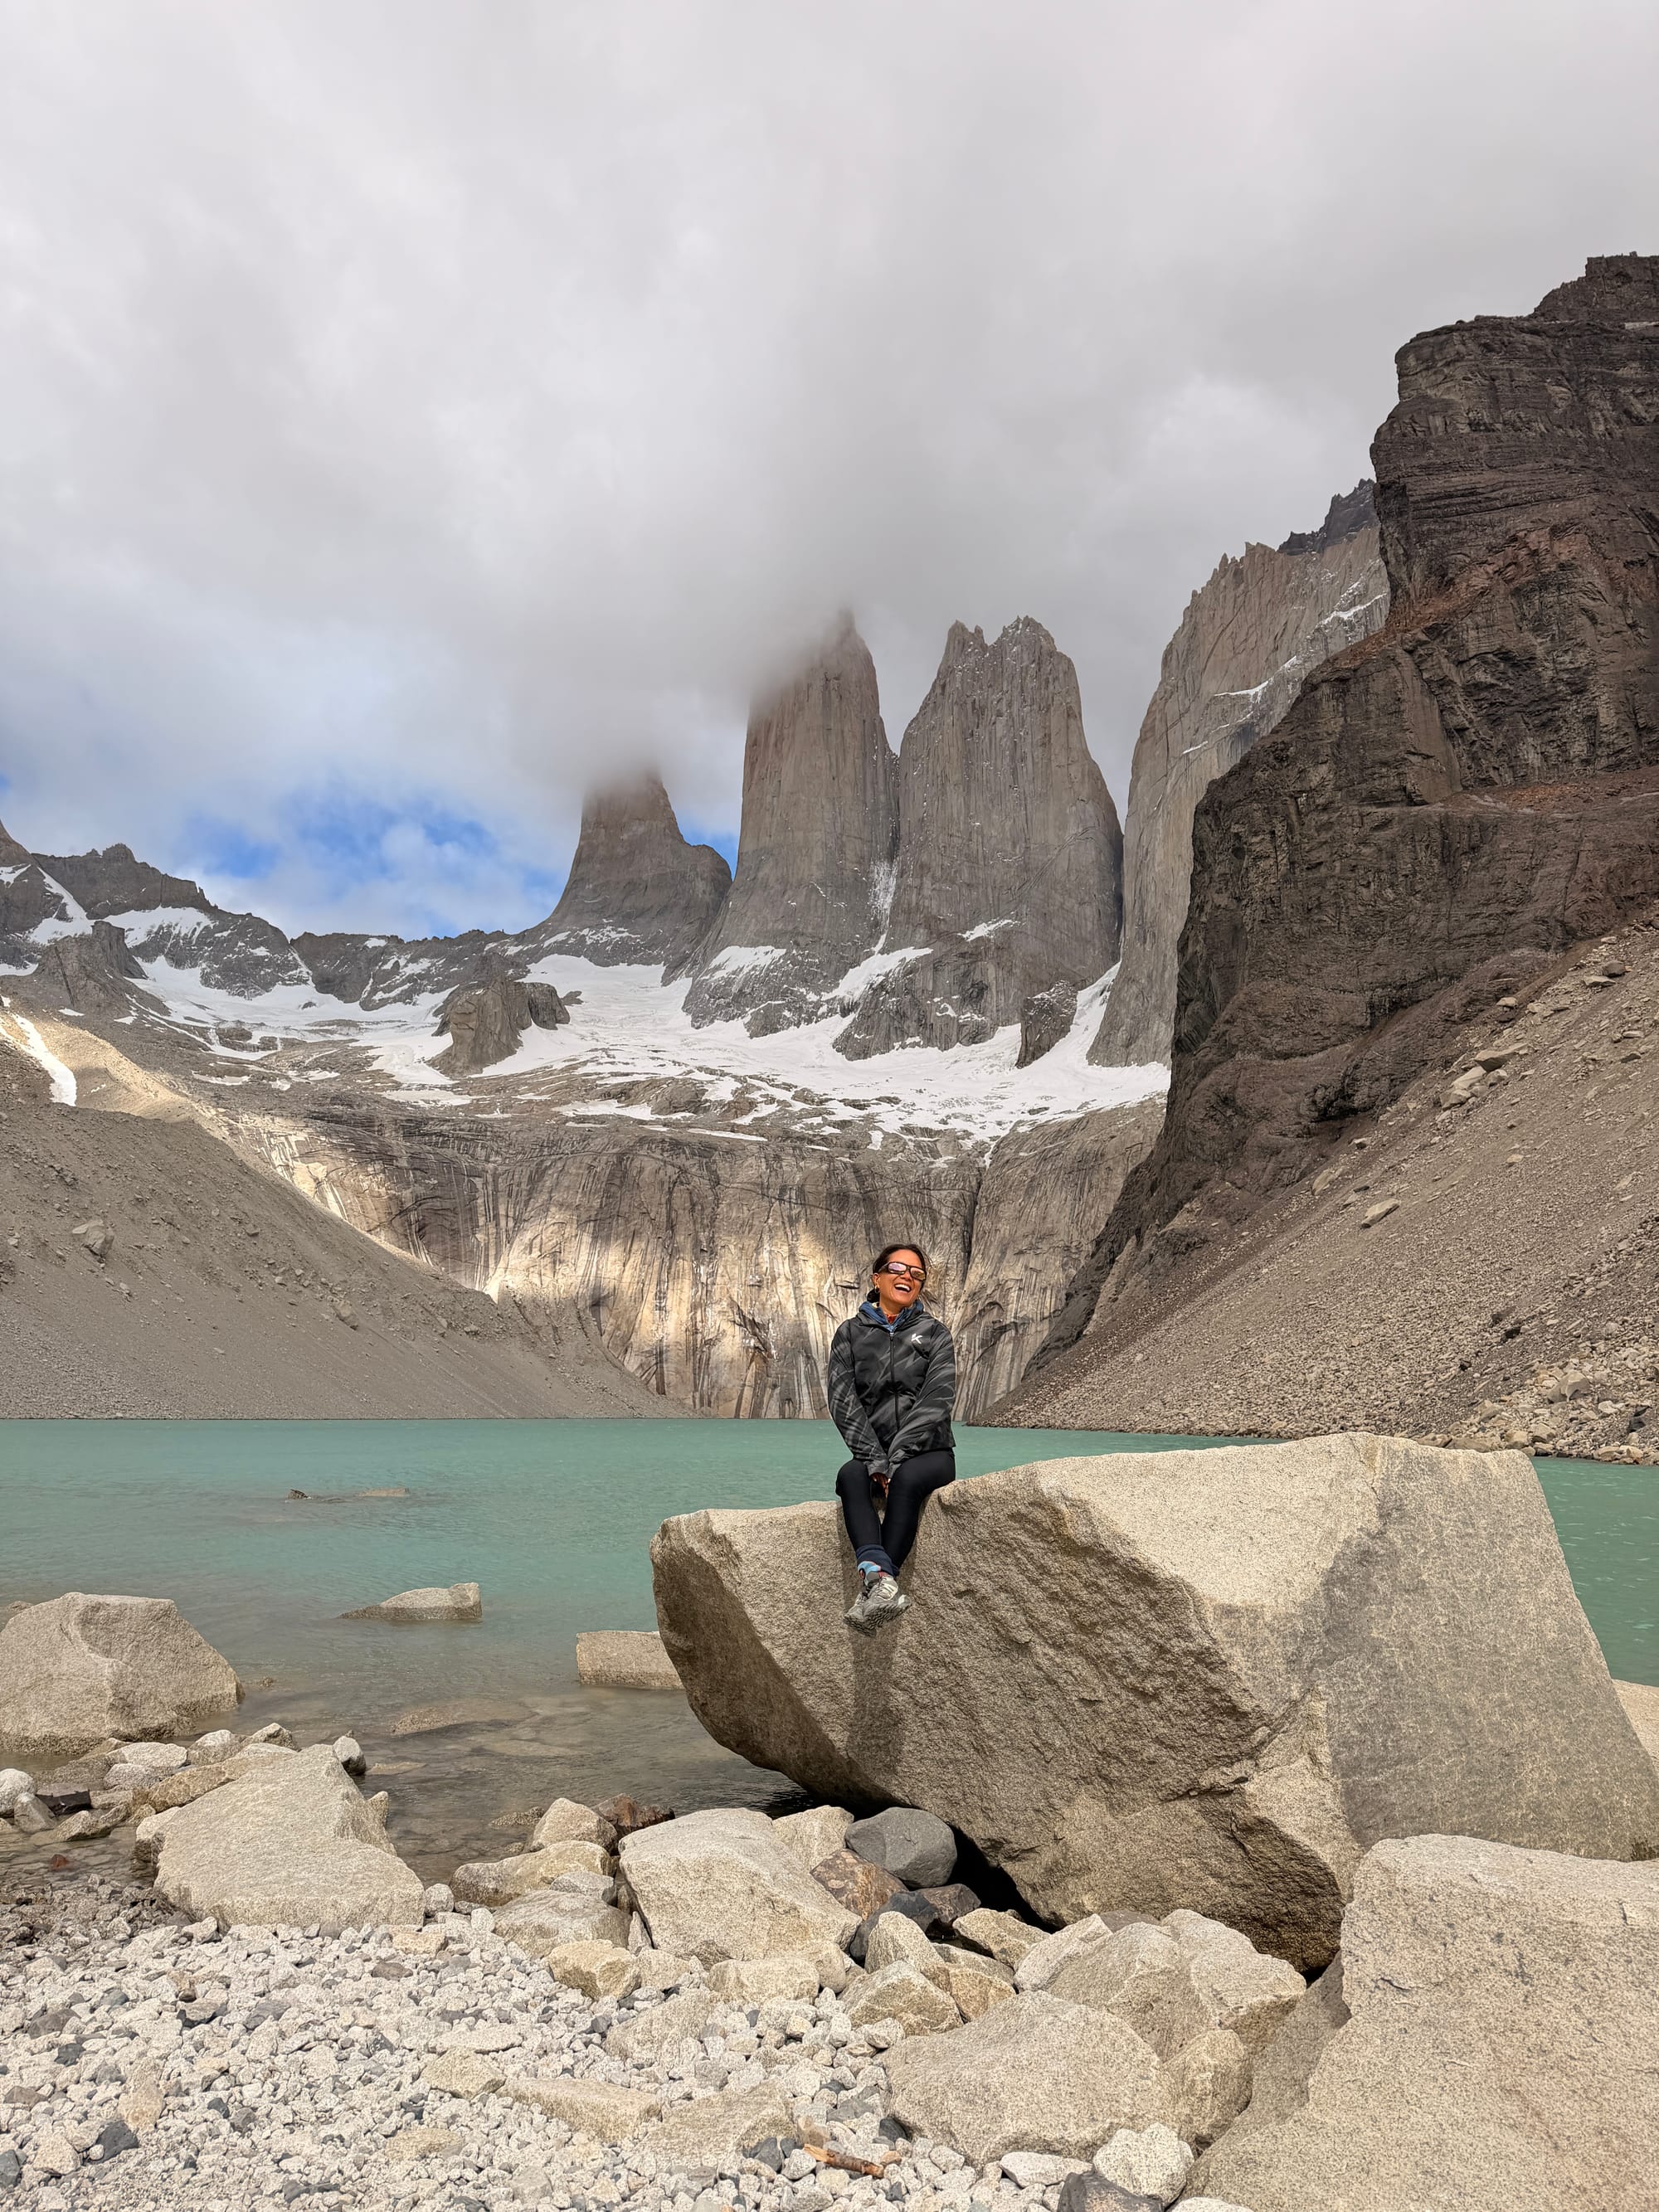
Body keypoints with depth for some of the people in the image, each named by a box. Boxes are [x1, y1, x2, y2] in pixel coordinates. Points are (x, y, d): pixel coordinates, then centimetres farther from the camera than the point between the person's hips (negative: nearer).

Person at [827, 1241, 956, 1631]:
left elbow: (937, 1400, -6)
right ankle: (880, 1575, -54)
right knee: (849, 1477, -32)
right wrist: (876, 1461, -17)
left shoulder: (935, 1333, 7)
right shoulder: (850, 1334, 9)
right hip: (871, 1454, 1)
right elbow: (843, 1402, -3)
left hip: (928, 1453, -1)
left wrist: (897, 1459, -18)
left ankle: (871, 1584, -42)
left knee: (907, 1480, -35)